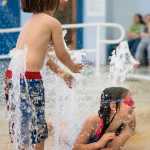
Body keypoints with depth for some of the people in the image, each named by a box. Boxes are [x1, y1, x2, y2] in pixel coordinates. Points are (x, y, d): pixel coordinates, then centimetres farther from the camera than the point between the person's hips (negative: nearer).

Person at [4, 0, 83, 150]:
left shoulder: (30, 22, 20)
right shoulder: (53, 23, -2)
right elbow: (62, 55, 5)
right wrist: (73, 67, 26)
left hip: (12, 75, 7)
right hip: (30, 78, -7)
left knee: (20, 121, 17)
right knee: (37, 125, 6)